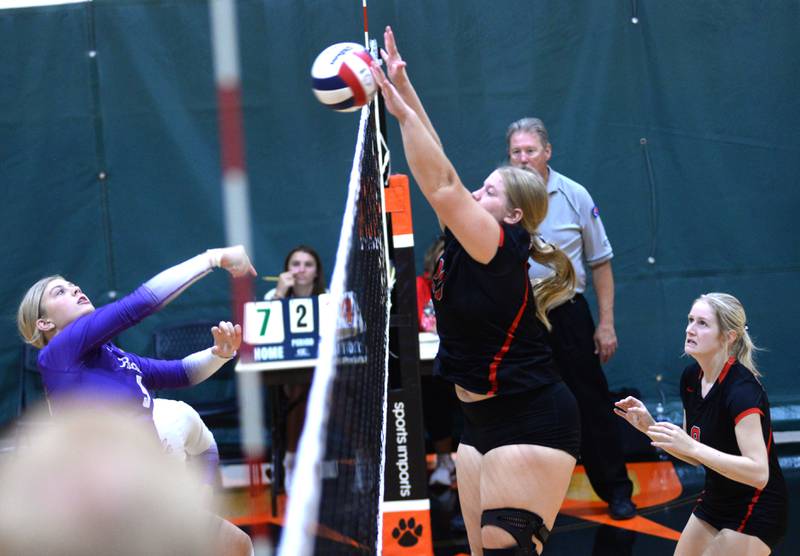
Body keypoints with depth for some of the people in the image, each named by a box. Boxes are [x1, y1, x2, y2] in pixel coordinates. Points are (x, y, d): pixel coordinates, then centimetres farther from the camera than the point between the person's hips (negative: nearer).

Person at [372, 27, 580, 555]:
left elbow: (442, 187, -24)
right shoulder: (468, 244, 8)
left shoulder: (501, 249, -14)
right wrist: (403, 87, 3)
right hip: (484, 421, 9)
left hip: (531, 423, -9)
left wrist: (402, 110, -21)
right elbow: (441, 174, 8)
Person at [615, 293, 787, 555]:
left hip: (757, 513, -8)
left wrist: (693, 446, -38)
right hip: (714, 502, 9)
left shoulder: (743, 390, -26)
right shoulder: (691, 377, 0)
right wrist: (650, 427, -3)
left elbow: (758, 473, -34)